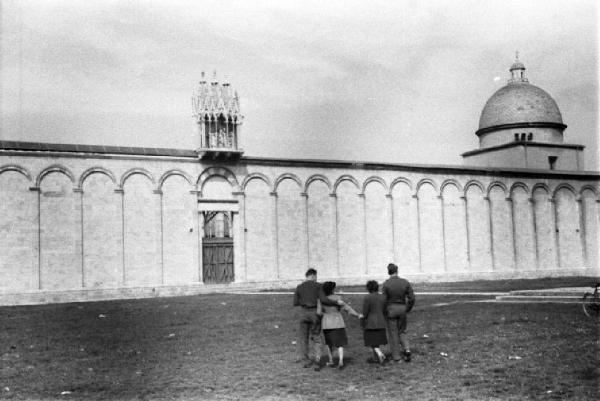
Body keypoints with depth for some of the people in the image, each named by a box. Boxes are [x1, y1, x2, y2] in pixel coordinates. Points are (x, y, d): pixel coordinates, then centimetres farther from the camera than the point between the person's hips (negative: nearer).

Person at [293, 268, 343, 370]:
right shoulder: (317, 286, -4)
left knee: (303, 338, 13)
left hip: (304, 313, 1)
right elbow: (323, 300, -14)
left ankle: (306, 360, 13)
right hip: (315, 313, -1)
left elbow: (295, 303, 4)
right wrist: (337, 302, -5)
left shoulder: (299, 287, 3)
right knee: (316, 338, 10)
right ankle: (317, 358, -8)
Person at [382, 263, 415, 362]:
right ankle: (407, 349, -4)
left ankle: (396, 357, 11)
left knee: (393, 334, 8)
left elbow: (384, 300, -11)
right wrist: (407, 309, 12)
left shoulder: (386, 284, -12)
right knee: (402, 332, 19)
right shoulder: (405, 282, -3)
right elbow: (411, 298, -2)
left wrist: (384, 313, 2)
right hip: (402, 308, 3)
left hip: (391, 309, -3)